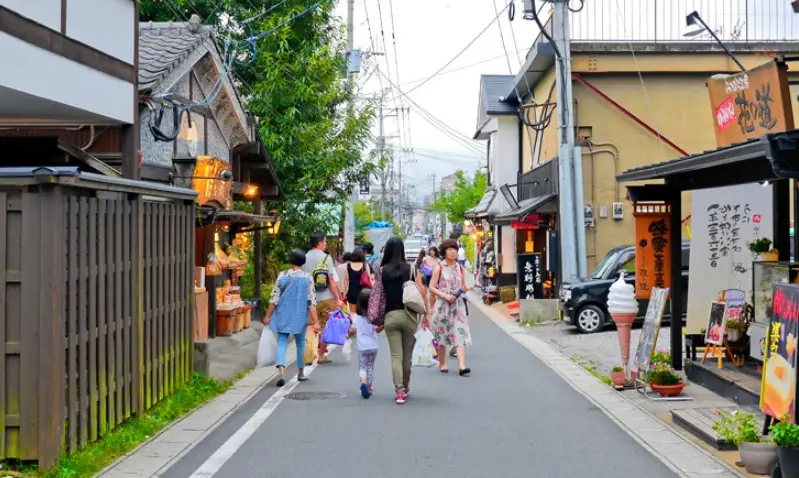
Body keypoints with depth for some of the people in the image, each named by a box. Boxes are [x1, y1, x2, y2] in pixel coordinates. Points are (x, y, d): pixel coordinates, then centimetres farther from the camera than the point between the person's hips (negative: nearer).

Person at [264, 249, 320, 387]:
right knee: (300, 344, 18)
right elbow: (311, 302, -8)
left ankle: (281, 372, -21)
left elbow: (274, 298, -5)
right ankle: (301, 373, 29)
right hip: (300, 317, 1)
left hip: (283, 316, -1)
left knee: (281, 343, 0)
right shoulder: (307, 278, -5)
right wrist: (315, 322, -7)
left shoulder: (282, 276, -4)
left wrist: (268, 316, 4)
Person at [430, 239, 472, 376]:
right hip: (442, 305, -2)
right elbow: (432, 287, -4)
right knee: (442, 334, 7)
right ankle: (442, 364, 23)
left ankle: (462, 366, -18)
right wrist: (445, 295, -15)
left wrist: (463, 289, -7)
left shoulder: (460, 268, 8)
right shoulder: (439, 268, -2)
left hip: (457, 305, 2)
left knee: (460, 334, -10)